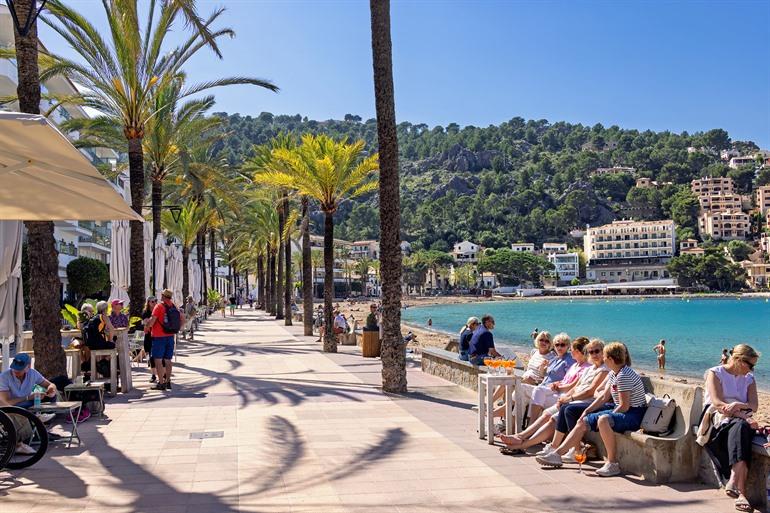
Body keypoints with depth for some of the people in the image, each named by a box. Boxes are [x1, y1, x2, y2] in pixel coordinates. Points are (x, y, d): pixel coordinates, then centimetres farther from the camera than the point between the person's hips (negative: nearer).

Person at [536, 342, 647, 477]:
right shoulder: (613, 373, 9)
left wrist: (606, 417, -12)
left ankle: (613, 464, -28)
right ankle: (557, 454, 6)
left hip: (634, 414, -10)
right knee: (583, 421, 3)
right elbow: (604, 396, 11)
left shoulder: (624, 376, -21)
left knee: (603, 420, -38)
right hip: (618, 410, 10)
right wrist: (586, 411, 2)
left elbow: (624, 406, -23)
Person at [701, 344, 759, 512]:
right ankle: (741, 491, -47)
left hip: (742, 421, 4)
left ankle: (733, 481, -50)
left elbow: (754, 405, 5)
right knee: (740, 426, -37)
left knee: (740, 429, -35)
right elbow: (717, 404, -9)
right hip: (717, 418, -4)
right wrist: (744, 416, -21)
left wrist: (739, 405, -18)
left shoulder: (749, 378, 21)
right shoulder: (715, 373, 4)